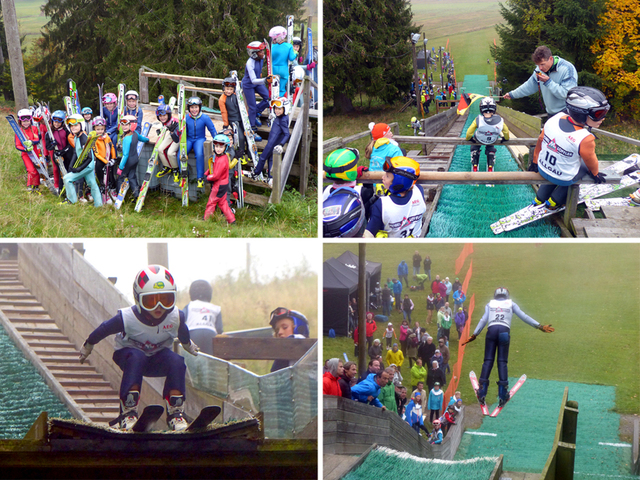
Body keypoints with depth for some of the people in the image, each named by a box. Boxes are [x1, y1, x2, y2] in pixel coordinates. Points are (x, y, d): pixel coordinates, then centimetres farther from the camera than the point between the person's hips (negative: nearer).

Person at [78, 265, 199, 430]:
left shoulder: (176, 318, -22)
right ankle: (128, 412, -38)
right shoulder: (127, 318, -30)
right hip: (128, 353, -2)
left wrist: (188, 346, 26)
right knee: (136, 357, -39)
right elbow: (103, 329, -11)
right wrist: (87, 347, 6)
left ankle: (175, 411, -24)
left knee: (176, 361, -31)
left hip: (158, 358, 3)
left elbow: (183, 334, 4)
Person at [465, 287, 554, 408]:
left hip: (491, 330, 0)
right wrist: (539, 326, 17)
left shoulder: (490, 304, 21)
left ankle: (482, 392, -7)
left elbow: (484, 320, 11)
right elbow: (523, 317, 15)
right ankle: (503, 395, -5)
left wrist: (474, 335, 11)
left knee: (488, 360, 2)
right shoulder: (511, 304, 20)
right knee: (502, 361, 2)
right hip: (505, 331, 0)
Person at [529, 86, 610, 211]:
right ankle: (554, 202, 28)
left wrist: (535, 162, 15)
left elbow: (540, 141, -1)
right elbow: (591, 162, -13)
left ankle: (539, 198, 45)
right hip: (564, 179, -5)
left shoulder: (555, 119, -16)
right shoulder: (585, 139, -31)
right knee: (584, 165, 26)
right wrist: (595, 173, 10)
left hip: (542, 169, 5)